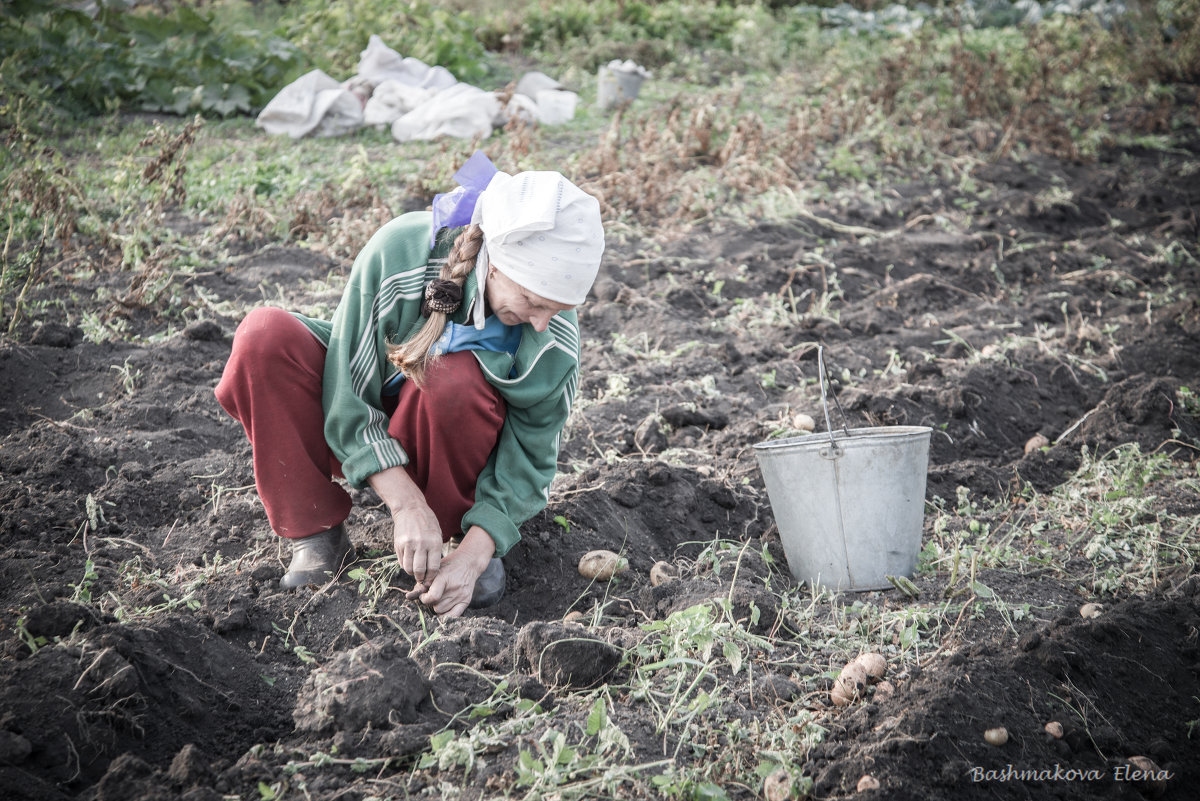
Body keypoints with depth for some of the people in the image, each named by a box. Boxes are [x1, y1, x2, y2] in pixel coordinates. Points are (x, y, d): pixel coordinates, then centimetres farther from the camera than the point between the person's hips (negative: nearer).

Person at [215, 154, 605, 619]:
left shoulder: (555, 336, -24)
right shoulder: (399, 252, -30)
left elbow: (529, 457, -16)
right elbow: (345, 391, -25)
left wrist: (473, 554, -30)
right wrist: (406, 502, -35)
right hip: (360, 435, 0)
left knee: (452, 376, -36)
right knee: (263, 336, -27)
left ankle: (461, 532, -9)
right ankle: (316, 534, -17)